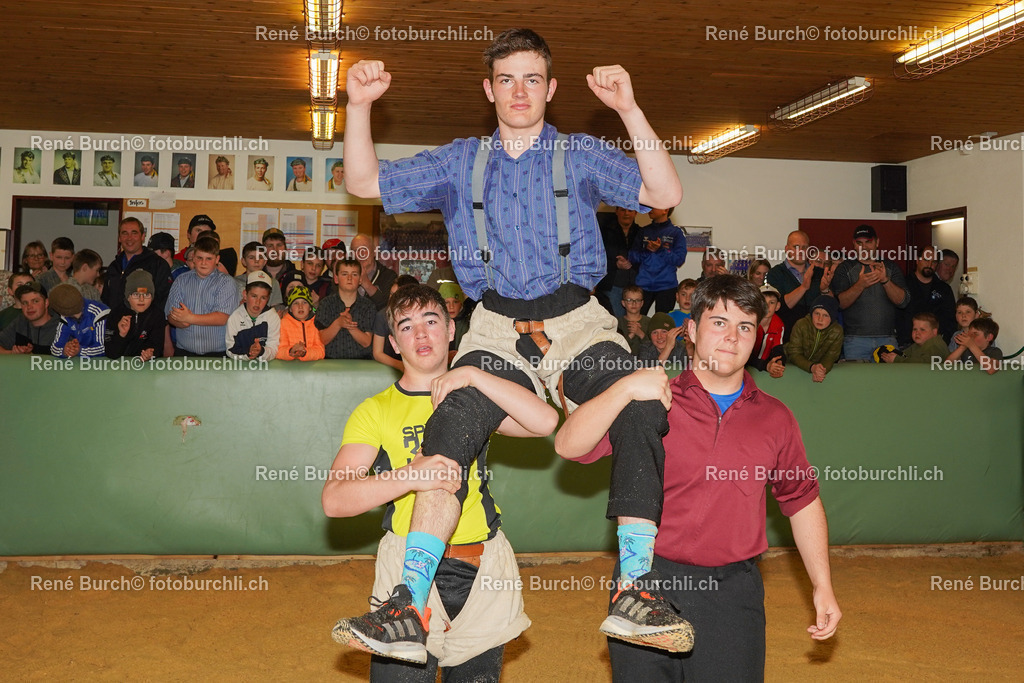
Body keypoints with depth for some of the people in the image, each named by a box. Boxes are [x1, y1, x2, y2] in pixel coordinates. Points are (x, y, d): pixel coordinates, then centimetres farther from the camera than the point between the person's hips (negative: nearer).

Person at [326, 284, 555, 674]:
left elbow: (545, 422, -4)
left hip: (482, 570, 2)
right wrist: (408, 477, -18)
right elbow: (334, 500, -4)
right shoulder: (375, 411, 8)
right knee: (398, 674, -15)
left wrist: (474, 375, -8)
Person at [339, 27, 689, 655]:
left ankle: (634, 591, -25)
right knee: (454, 424, -27)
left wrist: (629, 109, -10)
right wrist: (359, 106, 2)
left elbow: (665, 194, 0)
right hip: (498, 330, 1)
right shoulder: (461, 162, 19)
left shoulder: (582, 154, 13)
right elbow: (366, 184, 17)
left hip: (578, 323, 0)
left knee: (643, 410, -30)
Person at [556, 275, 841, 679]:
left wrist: (822, 586, 15)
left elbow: (802, 499, 18)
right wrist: (625, 389, -23)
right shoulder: (654, 403, -1)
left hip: (733, 594, 2)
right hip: (649, 585, -1)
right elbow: (569, 446, -12)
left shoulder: (775, 419, 8)